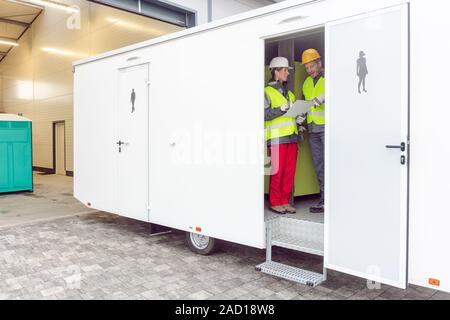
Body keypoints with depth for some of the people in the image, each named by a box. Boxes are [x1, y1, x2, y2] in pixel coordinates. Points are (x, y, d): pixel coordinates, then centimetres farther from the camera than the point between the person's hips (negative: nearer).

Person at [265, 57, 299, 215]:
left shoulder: (289, 93, 23)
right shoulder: (267, 91, 1)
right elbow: (265, 114, -10)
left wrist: (299, 119, 7)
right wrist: (282, 109, -17)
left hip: (292, 136, 7)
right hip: (277, 137, -6)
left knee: (290, 171, 4)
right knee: (277, 171, -5)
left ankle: (285, 201, 13)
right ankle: (275, 203, 6)